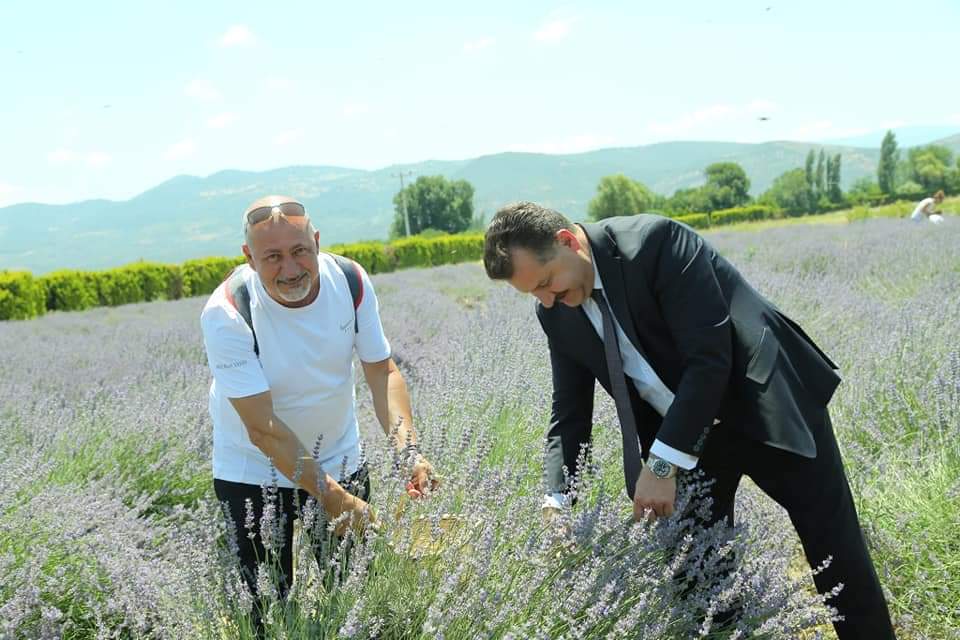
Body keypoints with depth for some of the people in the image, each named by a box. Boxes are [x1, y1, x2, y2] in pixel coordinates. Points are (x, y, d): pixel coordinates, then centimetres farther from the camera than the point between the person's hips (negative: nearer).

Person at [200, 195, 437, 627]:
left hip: (340, 461, 3)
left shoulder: (350, 280, -16)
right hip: (254, 474, -3)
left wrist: (407, 451, -26)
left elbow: (382, 372, -10)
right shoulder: (227, 313, -27)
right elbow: (263, 428, -27)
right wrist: (332, 497, -29)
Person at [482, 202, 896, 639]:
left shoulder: (654, 242, -26)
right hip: (685, 433, 6)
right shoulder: (556, 313, -5)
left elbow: (710, 359, -28)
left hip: (765, 402, -5)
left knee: (835, 555, 4)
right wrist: (557, 501, -14)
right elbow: (569, 412, 1)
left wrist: (662, 465, -28)